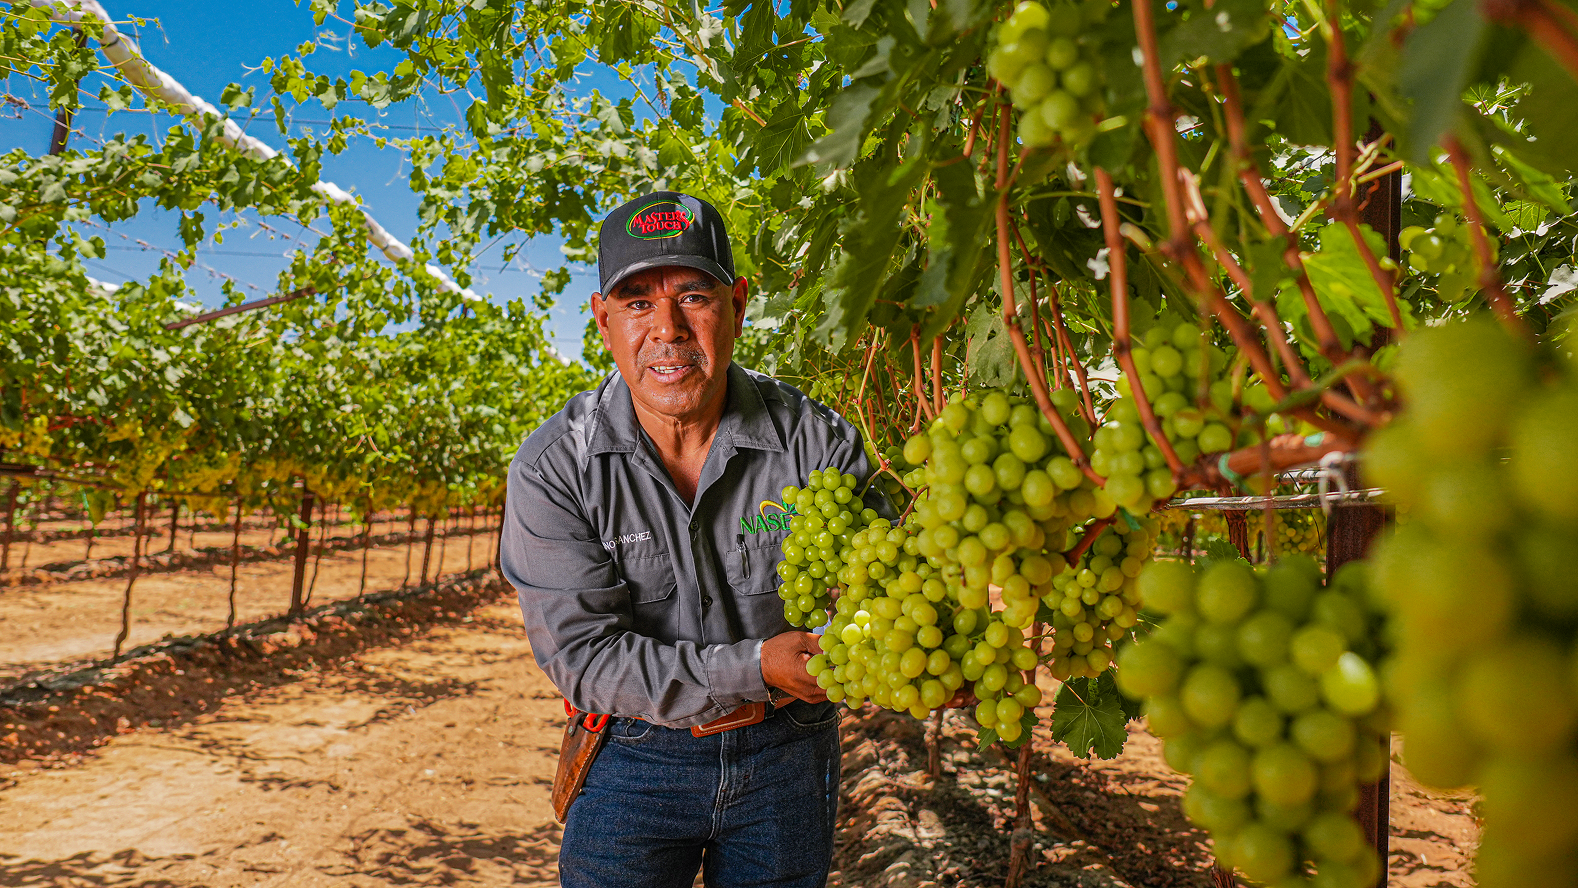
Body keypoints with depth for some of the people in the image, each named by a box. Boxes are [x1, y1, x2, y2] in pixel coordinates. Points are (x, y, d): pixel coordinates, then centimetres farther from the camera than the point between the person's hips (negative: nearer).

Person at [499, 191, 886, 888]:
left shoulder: (817, 441, -13)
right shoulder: (552, 468, -15)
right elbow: (580, 654, -18)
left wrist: (768, 699, -19)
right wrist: (750, 670, -27)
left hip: (787, 757, 2)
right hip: (632, 759, -1)